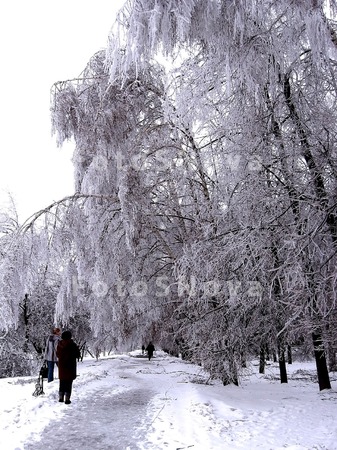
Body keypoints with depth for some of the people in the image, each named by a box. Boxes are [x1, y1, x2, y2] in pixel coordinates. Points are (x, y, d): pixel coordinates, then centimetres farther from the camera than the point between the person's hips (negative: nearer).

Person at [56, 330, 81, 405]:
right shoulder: (72, 345, -15)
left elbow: (57, 354, 12)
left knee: (62, 383, 17)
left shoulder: (59, 345, -2)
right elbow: (78, 355, -9)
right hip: (70, 367, -4)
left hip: (62, 366, 5)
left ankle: (61, 398, 22)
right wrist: (77, 349, 10)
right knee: (69, 383, 2)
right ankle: (67, 399, 1)